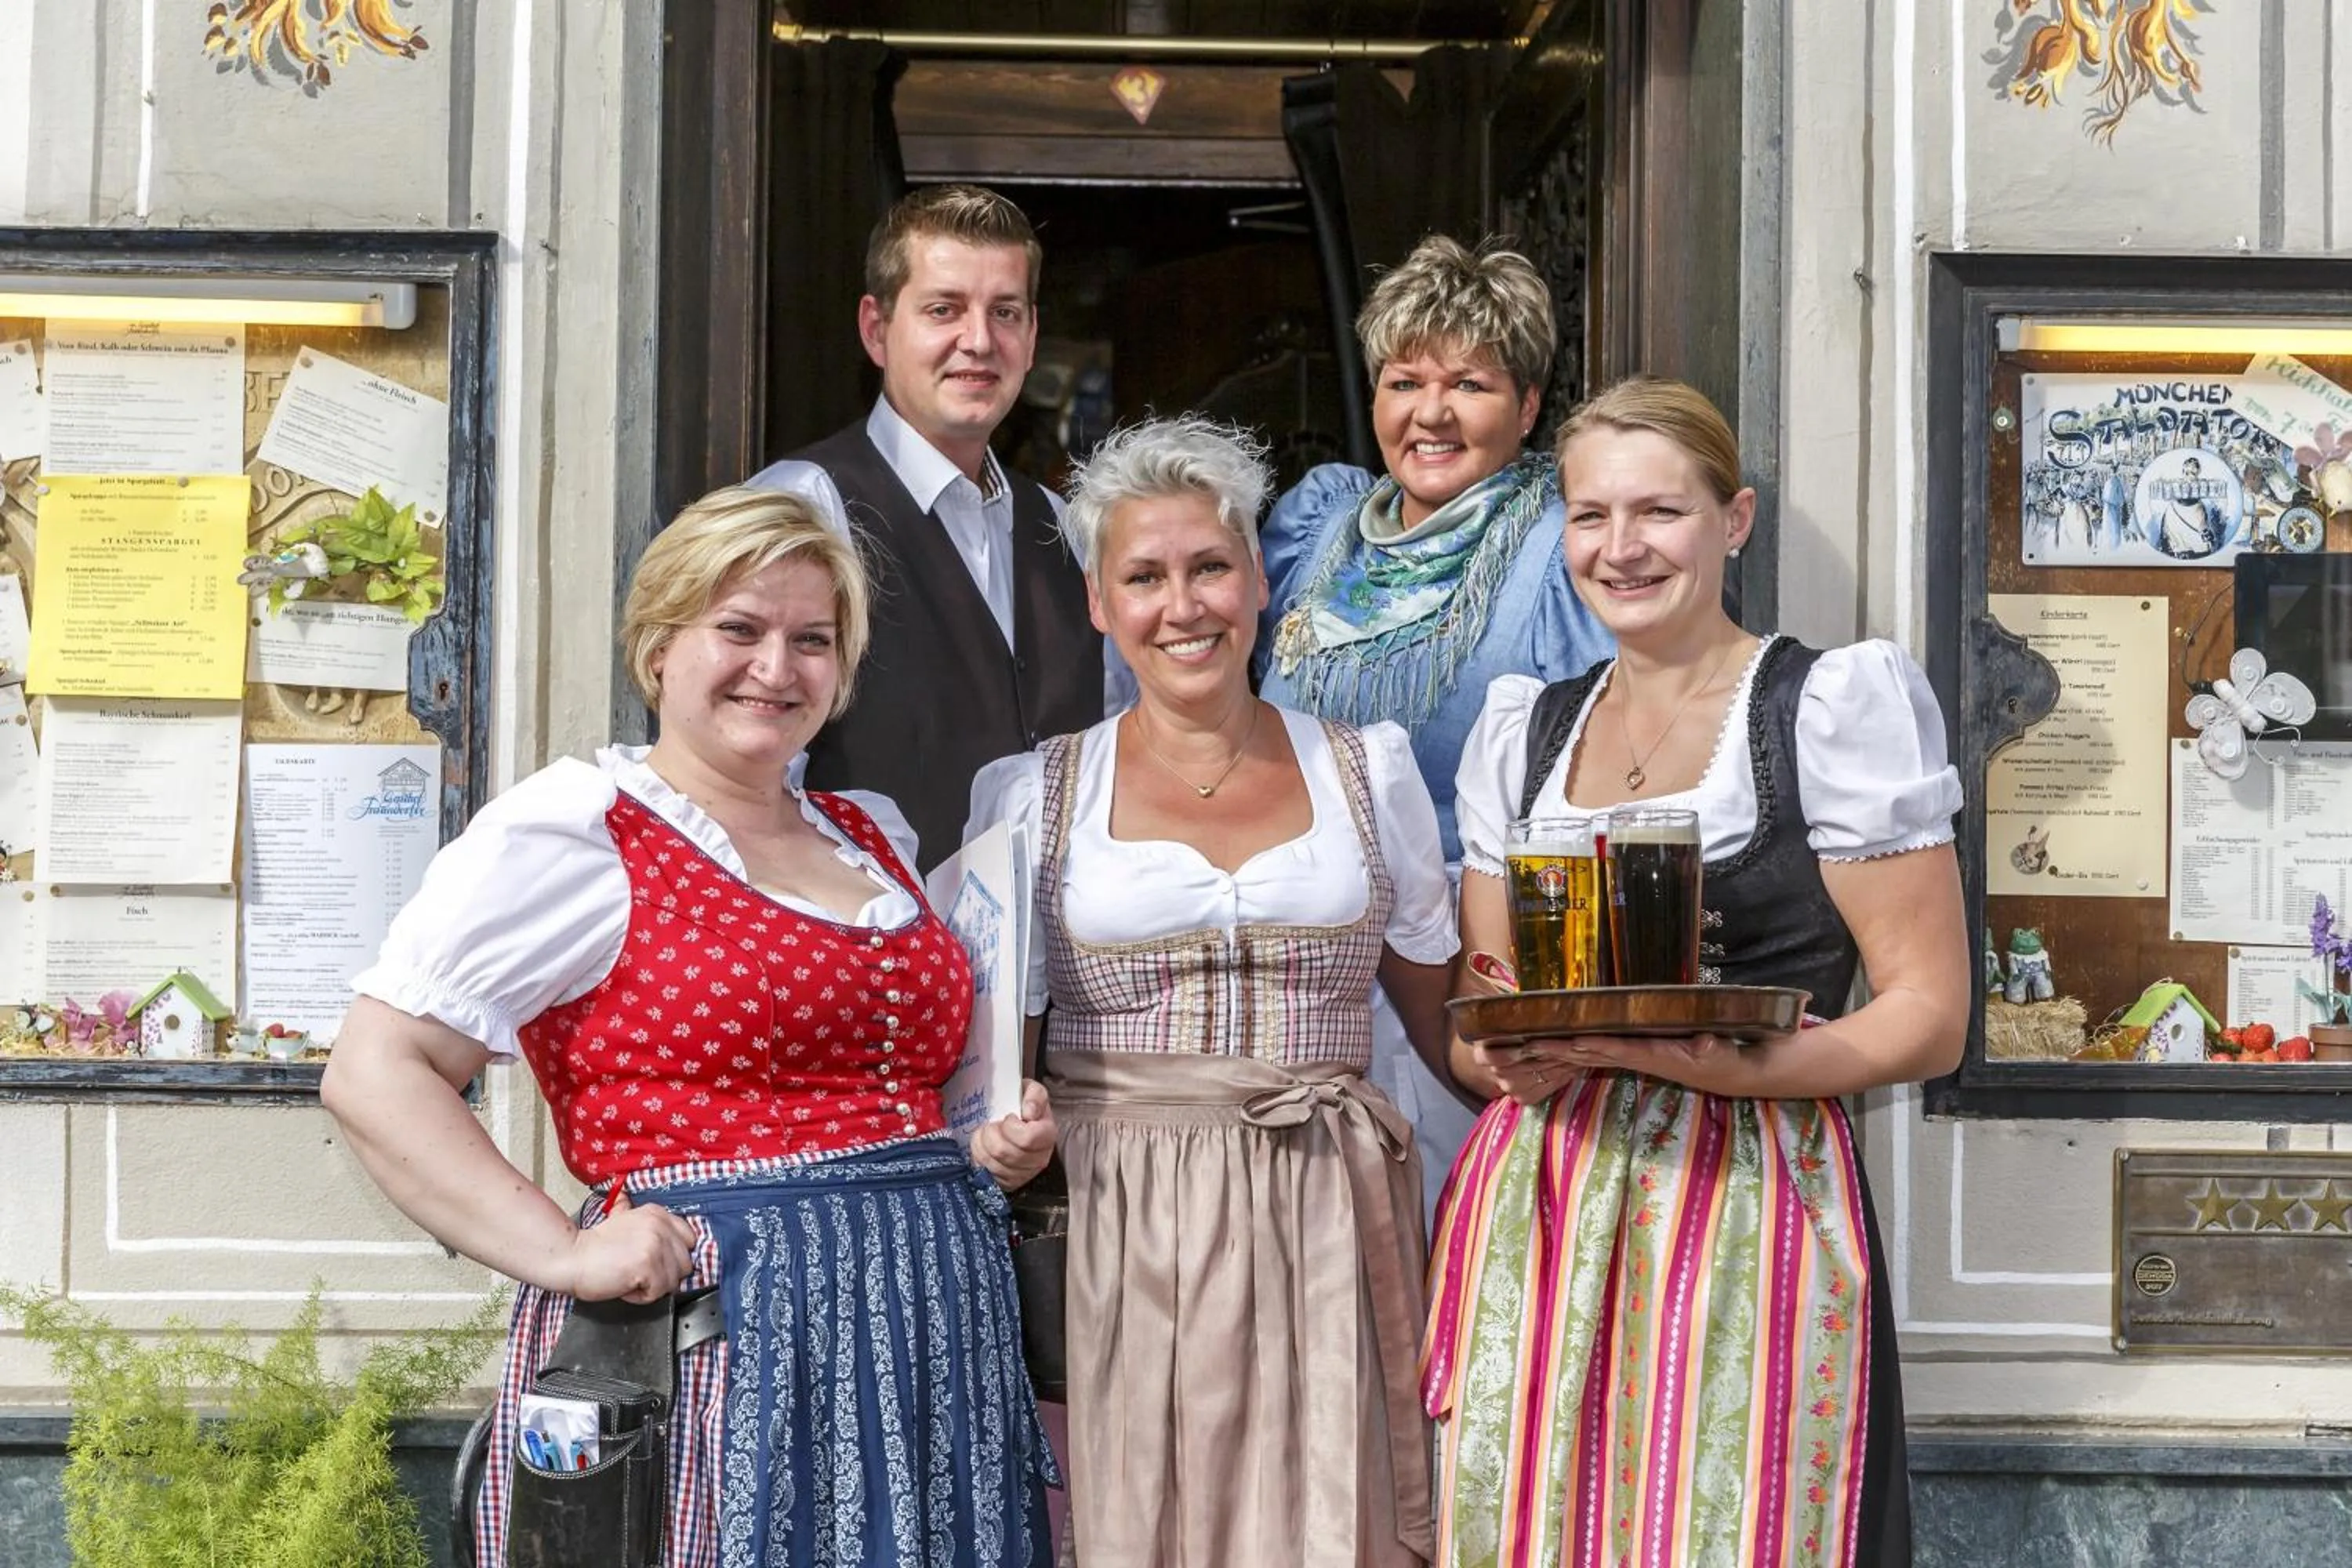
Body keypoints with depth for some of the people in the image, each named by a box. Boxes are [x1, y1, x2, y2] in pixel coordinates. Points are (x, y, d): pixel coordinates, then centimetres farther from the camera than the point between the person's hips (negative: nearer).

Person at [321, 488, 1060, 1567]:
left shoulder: (874, 836, 17)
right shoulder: (572, 826, -5)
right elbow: (373, 1073, -11)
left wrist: (996, 1144, 10)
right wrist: (565, 1254, -19)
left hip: (939, 1329, 7)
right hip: (717, 1333, -6)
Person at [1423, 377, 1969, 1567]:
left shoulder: (1834, 708, -2)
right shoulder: (1521, 731, 13)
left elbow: (1928, 1015, -4)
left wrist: (1730, 1063, -20)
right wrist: (1515, 1058, -6)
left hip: (1748, 1209, -4)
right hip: (1529, 1216, 4)